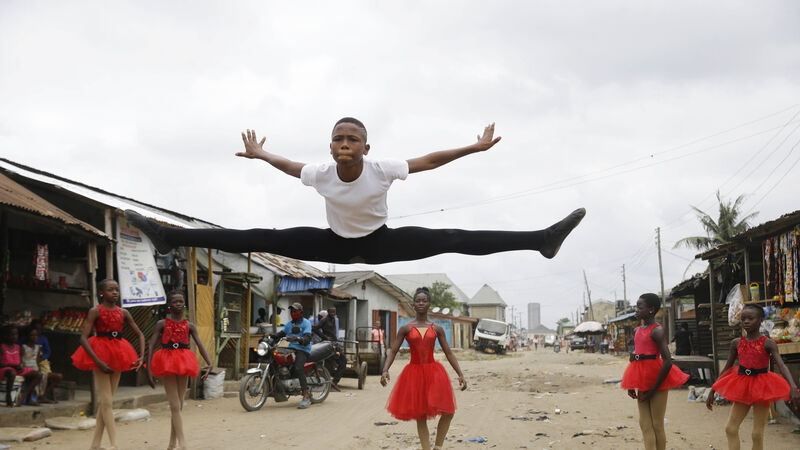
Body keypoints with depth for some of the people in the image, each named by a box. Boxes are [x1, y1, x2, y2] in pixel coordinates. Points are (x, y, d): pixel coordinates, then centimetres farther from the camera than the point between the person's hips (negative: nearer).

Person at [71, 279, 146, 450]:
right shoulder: (95, 311, -7)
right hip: (100, 353, -5)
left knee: (105, 401, 8)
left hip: (117, 355, 5)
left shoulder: (123, 313, 6)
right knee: (106, 401, -8)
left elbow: (140, 335, 11)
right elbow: (83, 338, -14)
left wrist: (142, 356, -5)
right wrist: (98, 361, -22)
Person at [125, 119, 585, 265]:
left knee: (452, 240, -17)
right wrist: (261, 155, 18)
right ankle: (168, 236, -1)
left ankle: (543, 238, -18)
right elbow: (290, 165, 4)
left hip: (382, 242, -2)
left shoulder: (383, 169, -28)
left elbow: (428, 160, -19)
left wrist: (474, 147, -18)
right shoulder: (320, 173, -19)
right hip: (336, 244, 2)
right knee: (262, 239, -6)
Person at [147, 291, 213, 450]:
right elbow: (151, 346, -2)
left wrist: (209, 363, -19)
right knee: (175, 406, -8)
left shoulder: (189, 326, 7)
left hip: (184, 364, 3)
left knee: (179, 406, 9)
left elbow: (200, 345, -3)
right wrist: (149, 369, -11)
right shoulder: (162, 324, 1)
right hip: (167, 364, -3)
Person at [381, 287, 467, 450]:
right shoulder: (406, 328, 2)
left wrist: (460, 374, 1)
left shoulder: (437, 329, 6)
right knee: (420, 417, 3)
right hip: (414, 373, -1)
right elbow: (393, 351, 2)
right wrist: (385, 370, -14)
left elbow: (448, 353, 8)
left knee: (448, 412, -8)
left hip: (433, 372, 1)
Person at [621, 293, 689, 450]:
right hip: (642, 379, 8)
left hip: (656, 377, -8)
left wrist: (653, 389, -16)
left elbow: (667, 362, -19)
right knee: (645, 423, 6)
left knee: (657, 425, -1)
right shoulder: (638, 330, 13)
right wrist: (631, 386, 14)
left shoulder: (656, 331, -12)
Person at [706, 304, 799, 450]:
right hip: (742, 387, 4)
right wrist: (712, 390, 11)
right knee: (730, 428, 1)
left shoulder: (767, 343, -10)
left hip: (761, 388, -4)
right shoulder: (736, 343, 2)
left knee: (757, 434, -2)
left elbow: (781, 365, -22)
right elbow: (727, 368, 11)